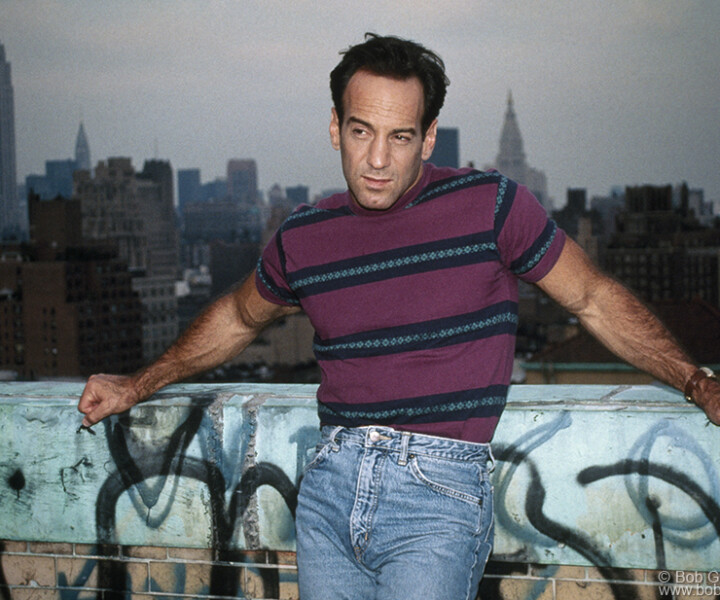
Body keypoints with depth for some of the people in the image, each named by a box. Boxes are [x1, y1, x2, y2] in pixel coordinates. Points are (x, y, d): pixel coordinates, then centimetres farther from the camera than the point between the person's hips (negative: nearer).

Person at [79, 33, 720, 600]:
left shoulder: (488, 205, -2)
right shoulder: (303, 238, 9)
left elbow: (595, 299, 7)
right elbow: (239, 317, 28)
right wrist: (137, 386, 30)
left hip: (440, 492, -4)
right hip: (331, 483, 4)